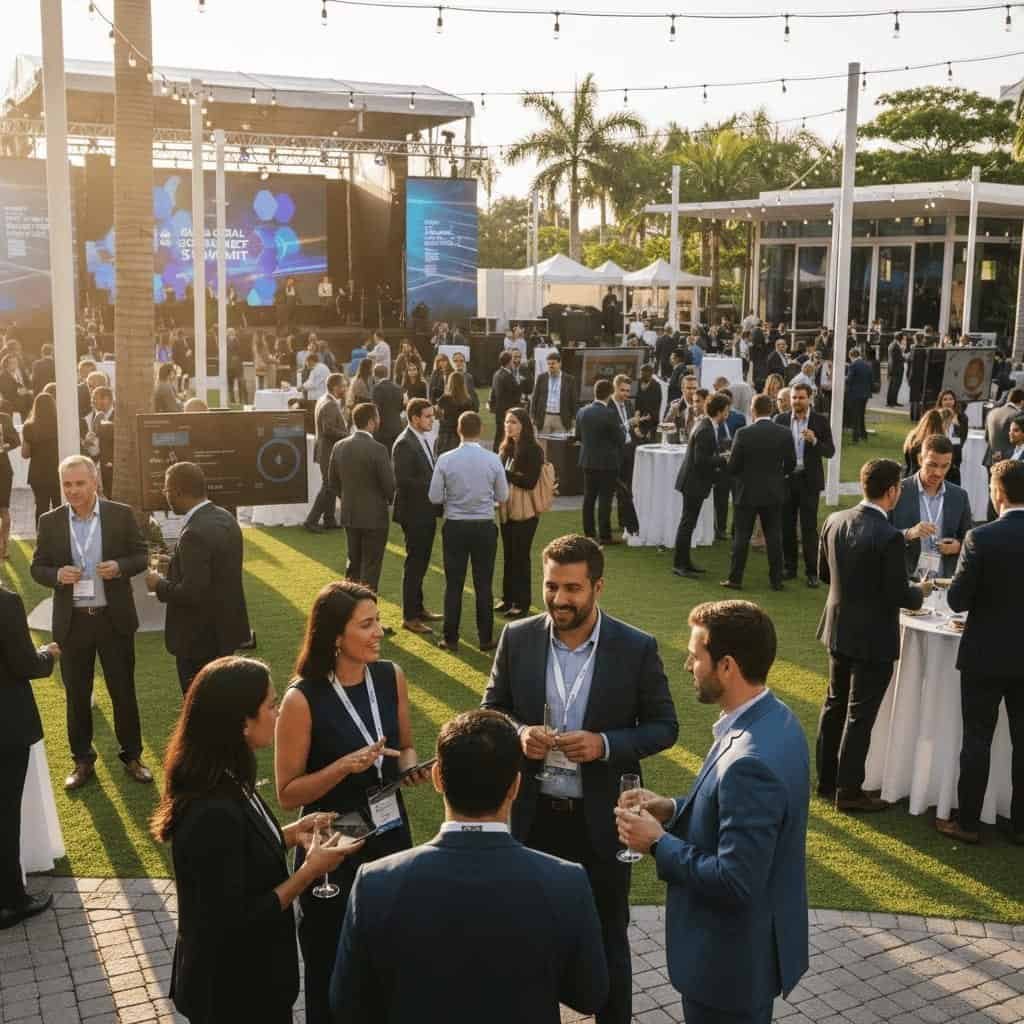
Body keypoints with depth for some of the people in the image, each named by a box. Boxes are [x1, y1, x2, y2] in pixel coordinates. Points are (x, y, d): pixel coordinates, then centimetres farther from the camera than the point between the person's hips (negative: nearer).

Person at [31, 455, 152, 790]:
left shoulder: (121, 514, -5)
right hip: (72, 622, 1)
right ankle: (83, 761, 26)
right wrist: (57, 575, -17)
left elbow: (141, 555, 1)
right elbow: (37, 567, 4)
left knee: (123, 690, 9)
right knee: (77, 695, 11)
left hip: (114, 618, -1)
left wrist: (120, 567, -19)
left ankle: (132, 756, 24)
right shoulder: (50, 522, -1)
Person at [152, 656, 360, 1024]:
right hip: (233, 994, -8)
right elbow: (234, 924, -26)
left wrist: (291, 834, -1)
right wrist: (309, 871, -21)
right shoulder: (215, 814, -32)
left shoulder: (224, 784, -3)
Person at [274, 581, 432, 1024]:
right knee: (330, 971, 14)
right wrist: (345, 766, -27)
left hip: (391, 836, 4)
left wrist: (410, 766, -12)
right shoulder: (302, 699, -20)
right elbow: (287, 793, -14)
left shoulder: (391, 677, -5)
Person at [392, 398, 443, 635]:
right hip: (414, 513, -9)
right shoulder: (404, 444, -18)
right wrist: (433, 487, -21)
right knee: (414, 564, -1)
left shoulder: (423, 439, 11)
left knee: (421, 563, 18)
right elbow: (402, 481, -24)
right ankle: (409, 617, 7)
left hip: (427, 512, 9)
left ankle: (418, 608, 30)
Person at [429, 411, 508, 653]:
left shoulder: (445, 460, -10)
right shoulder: (493, 460, -8)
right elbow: (503, 496, 0)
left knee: (454, 584, 8)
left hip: (455, 527, 0)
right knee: (484, 585, 9)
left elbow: (434, 497, -5)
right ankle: (486, 638, 15)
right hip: (485, 527, 0)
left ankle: (451, 639, 13)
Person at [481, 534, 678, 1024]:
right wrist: (519, 733, -17)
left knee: (607, 936, 15)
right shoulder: (517, 638, -6)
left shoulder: (637, 648, -12)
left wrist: (605, 744, -21)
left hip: (601, 818, -2)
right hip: (532, 814, 2)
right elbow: (490, 710, 5)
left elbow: (664, 726, -5)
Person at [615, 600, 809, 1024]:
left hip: (734, 959, -9)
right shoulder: (773, 719, -3)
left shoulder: (750, 762, -33)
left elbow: (734, 883, -30)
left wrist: (658, 843, -19)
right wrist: (673, 810, 1)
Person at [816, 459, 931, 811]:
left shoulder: (834, 521, -3)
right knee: (860, 715, 4)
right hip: (872, 637, -7)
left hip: (838, 629, 7)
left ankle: (827, 779, 31)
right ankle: (848, 791, 14)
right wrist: (921, 591, 1)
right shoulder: (888, 537, -23)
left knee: (835, 704, 20)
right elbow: (898, 595, -20)